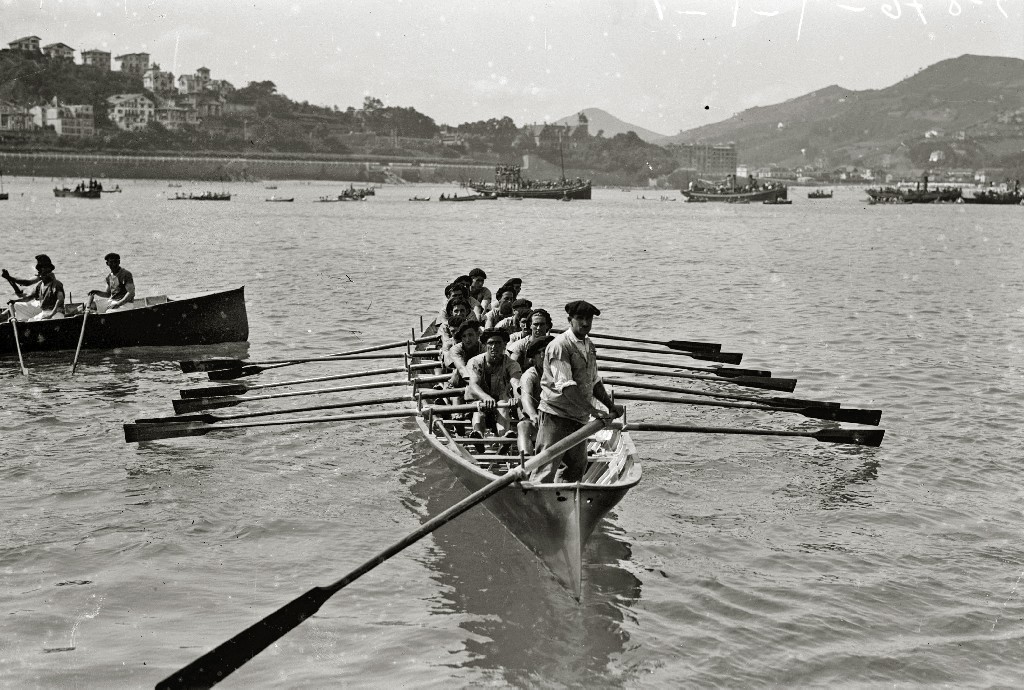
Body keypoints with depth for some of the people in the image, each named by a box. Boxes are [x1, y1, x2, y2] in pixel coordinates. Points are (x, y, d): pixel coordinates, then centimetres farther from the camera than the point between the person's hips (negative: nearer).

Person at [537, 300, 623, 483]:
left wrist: (611, 406, 10)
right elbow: (565, 386, -23)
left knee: (578, 466, 13)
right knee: (547, 469, -11)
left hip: (579, 417, 8)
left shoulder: (589, 346, 13)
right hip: (557, 415, -8)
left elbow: (594, 382, 21)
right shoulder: (559, 346, -15)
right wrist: (593, 411, -27)